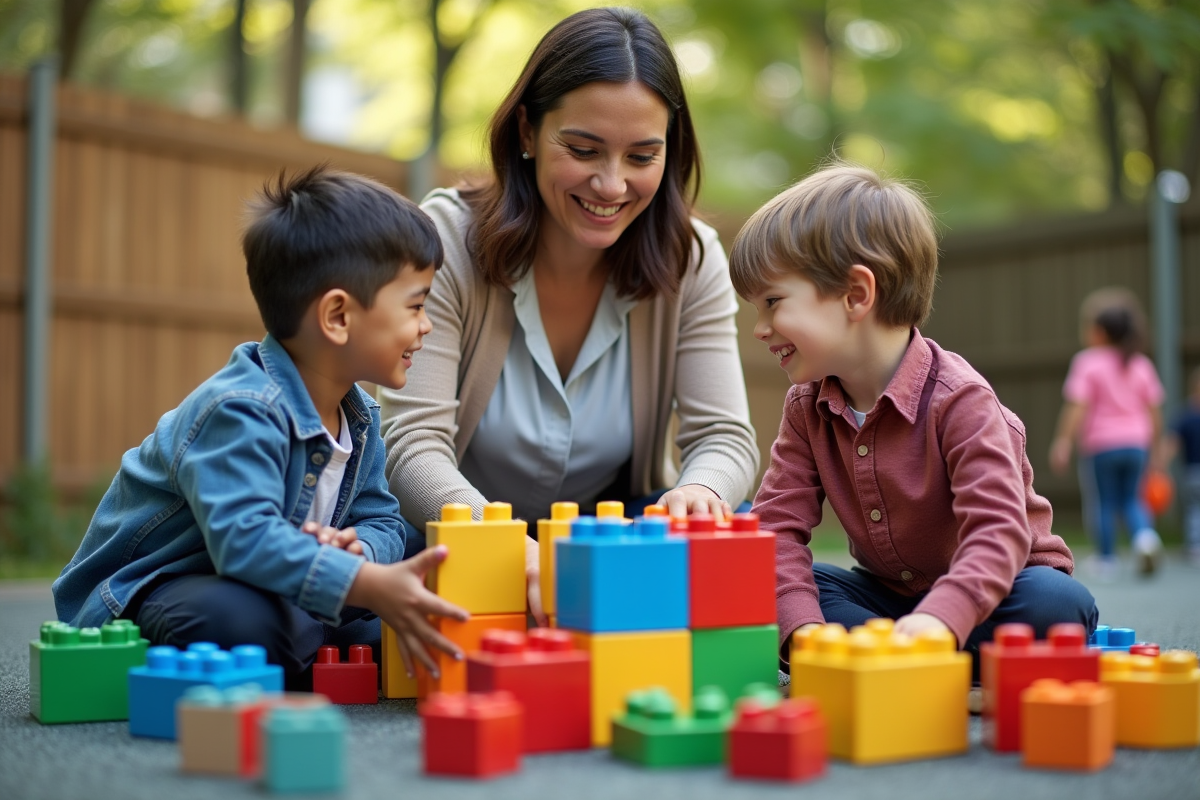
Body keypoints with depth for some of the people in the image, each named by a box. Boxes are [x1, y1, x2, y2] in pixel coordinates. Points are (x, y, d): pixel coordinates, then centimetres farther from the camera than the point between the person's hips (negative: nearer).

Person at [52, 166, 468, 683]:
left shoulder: (360, 418, 3)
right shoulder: (241, 410, -29)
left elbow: (381, 522, 4)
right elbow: (245, 538, -42)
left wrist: (356, 549, -21)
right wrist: (369, 584, -50)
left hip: (274, 594, 8)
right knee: (238, 619, -41)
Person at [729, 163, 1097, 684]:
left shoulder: (958, 400, -22)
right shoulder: (807, 407, -3)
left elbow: (998, 533, -33)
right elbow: (778, 524, -10)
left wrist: (938, 620, -51)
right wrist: (803, 629, -30)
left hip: (983, 593, -4)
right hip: (886, 594, 5)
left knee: (1057, 603, -36)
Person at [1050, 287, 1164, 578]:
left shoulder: (1087, 362, -6)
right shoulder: (1141, 364, 9)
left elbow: (1077, 406, -14)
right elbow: (1154, 410, 9)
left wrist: (1063, 441, -14)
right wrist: (1154, 443, 19)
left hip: (1102, 444, -4)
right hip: (1136, 442, 4)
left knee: (1106, 502, 5)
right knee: (1131, 499, 13)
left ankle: (1107, 559, 7)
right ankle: (1145, 534, -14)